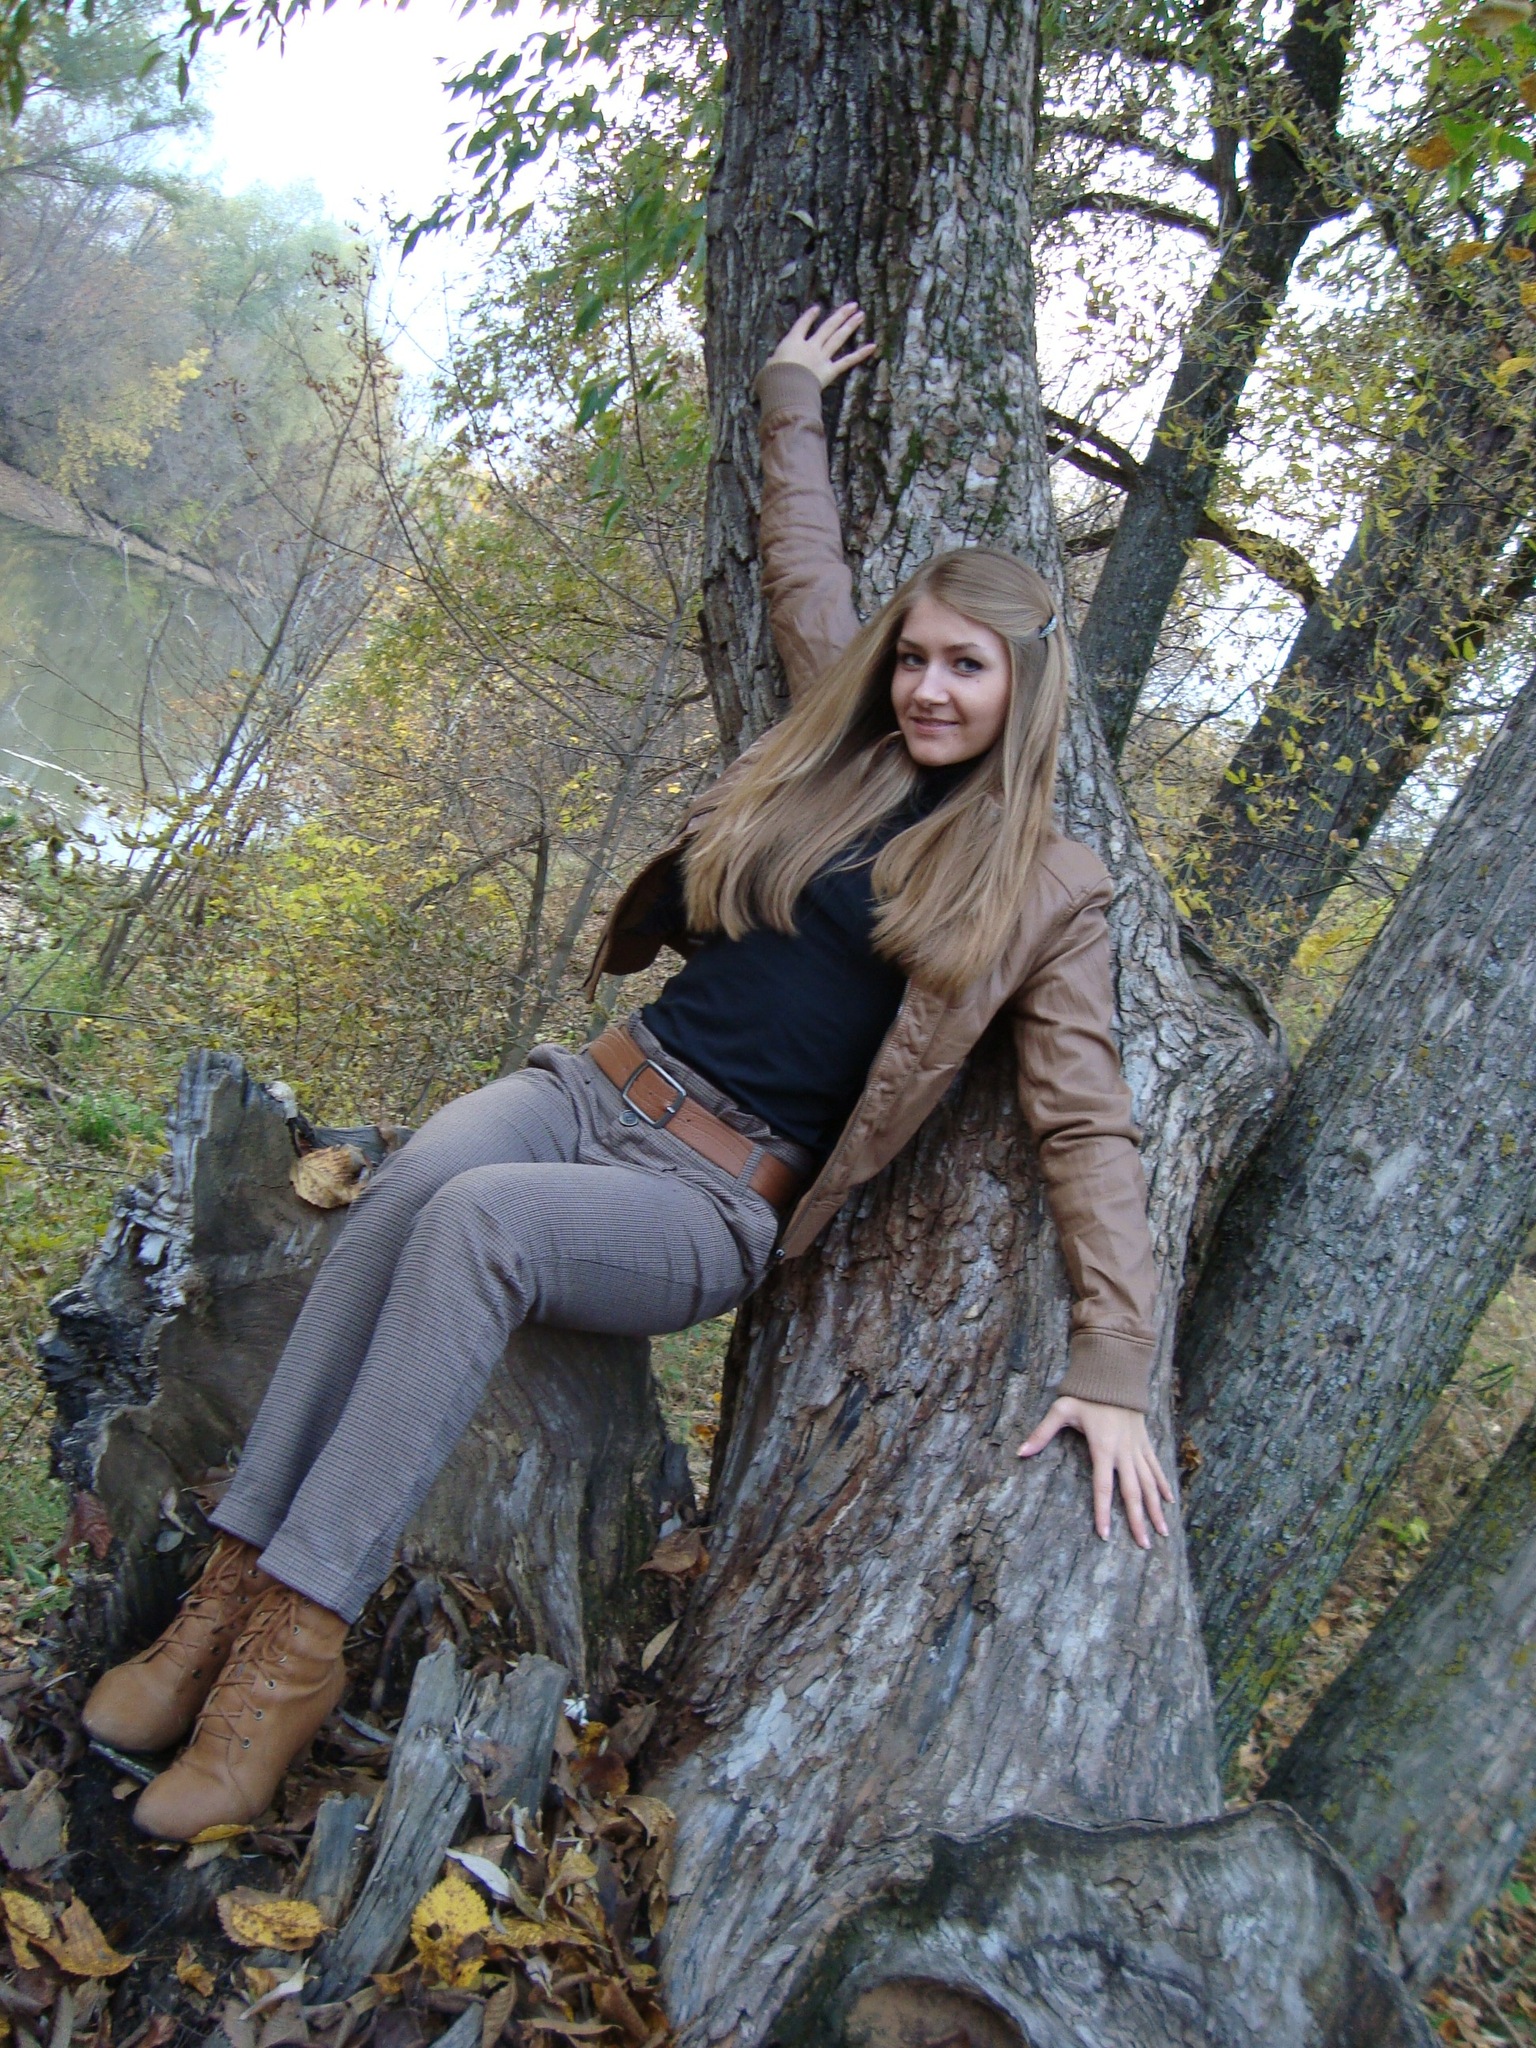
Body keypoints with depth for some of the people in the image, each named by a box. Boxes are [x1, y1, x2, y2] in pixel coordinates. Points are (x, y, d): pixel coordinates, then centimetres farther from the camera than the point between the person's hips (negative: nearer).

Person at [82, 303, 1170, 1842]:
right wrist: (790, 398, 40)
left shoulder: (1045, 893, 2)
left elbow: (1086, 1131, -2)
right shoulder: (841, 749, 13)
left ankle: (299, 1637, -27)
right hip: (607, 1085, 4)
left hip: (718, 1204, -4)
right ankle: (236, 1580, -23)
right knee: (411, 1180, -29)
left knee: (476, 1220, -34)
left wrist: (1113, 1368, -9)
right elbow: (799, 572, 29)